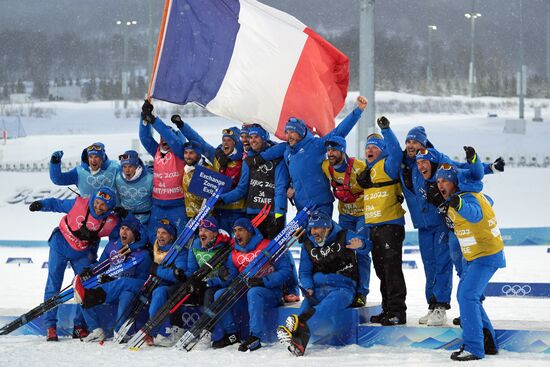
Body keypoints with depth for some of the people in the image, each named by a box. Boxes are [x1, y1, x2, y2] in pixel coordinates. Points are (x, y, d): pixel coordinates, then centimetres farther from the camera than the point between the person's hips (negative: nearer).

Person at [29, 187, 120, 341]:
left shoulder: (111, 222, -18)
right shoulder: (79, 204, -22)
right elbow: (57, 204, -8)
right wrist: (41, 204, -20)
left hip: (83, 254, 2)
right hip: (60, 246, -2)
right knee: (53, 285, -3)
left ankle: (79, 326, 11)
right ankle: (50, 325, 3)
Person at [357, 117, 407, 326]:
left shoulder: (387, 166, -6)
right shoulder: (368, 171, 19)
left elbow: (395, 152, -25)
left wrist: (386, 130, -28)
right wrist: (362, 180, 15)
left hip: (391, 224, -9)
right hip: (373, 226, 9)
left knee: (392, 268, -11)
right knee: (381, 269, 13)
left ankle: (398, 311, -10)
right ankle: (387, 310, 20)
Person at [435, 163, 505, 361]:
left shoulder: (466, 197, -22)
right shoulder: (460, 198, 6)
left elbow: (475, 214, -47)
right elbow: (487, 201, 26)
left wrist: (459, 205, -68)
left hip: (487, 256, -11)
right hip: (472, 256, 11)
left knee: (467, 295, -20)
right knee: (465, 296, 16)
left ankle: (474, 348, -19)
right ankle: (488, 343, 23)